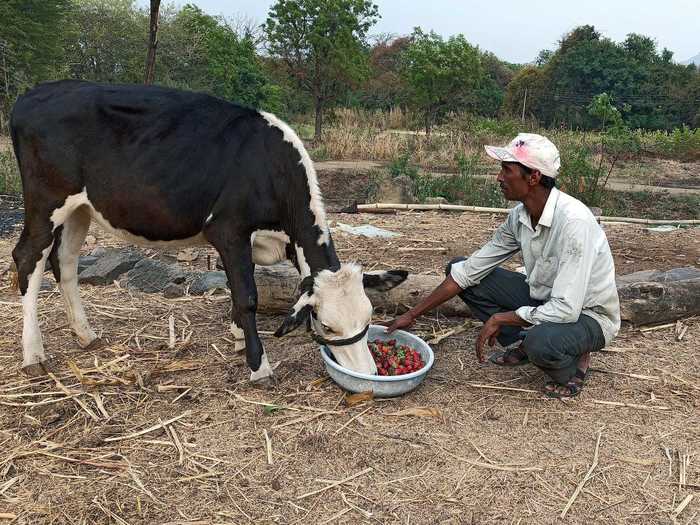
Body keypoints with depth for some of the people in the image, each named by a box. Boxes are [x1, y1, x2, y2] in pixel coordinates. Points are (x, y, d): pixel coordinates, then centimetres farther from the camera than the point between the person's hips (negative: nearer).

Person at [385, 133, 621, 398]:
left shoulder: (573, 221, -32)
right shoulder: (519, 216, -9)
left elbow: (566, 310, -35)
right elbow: (469, 270, -4)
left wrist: (499, 319, -22)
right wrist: (412, 315, -5)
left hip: (587, 315, -6)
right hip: (545, 300, 7)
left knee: (541, 342, -41)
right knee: (458, 267, -4)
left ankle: (572, 363, -3)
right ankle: (521, 345, 6)